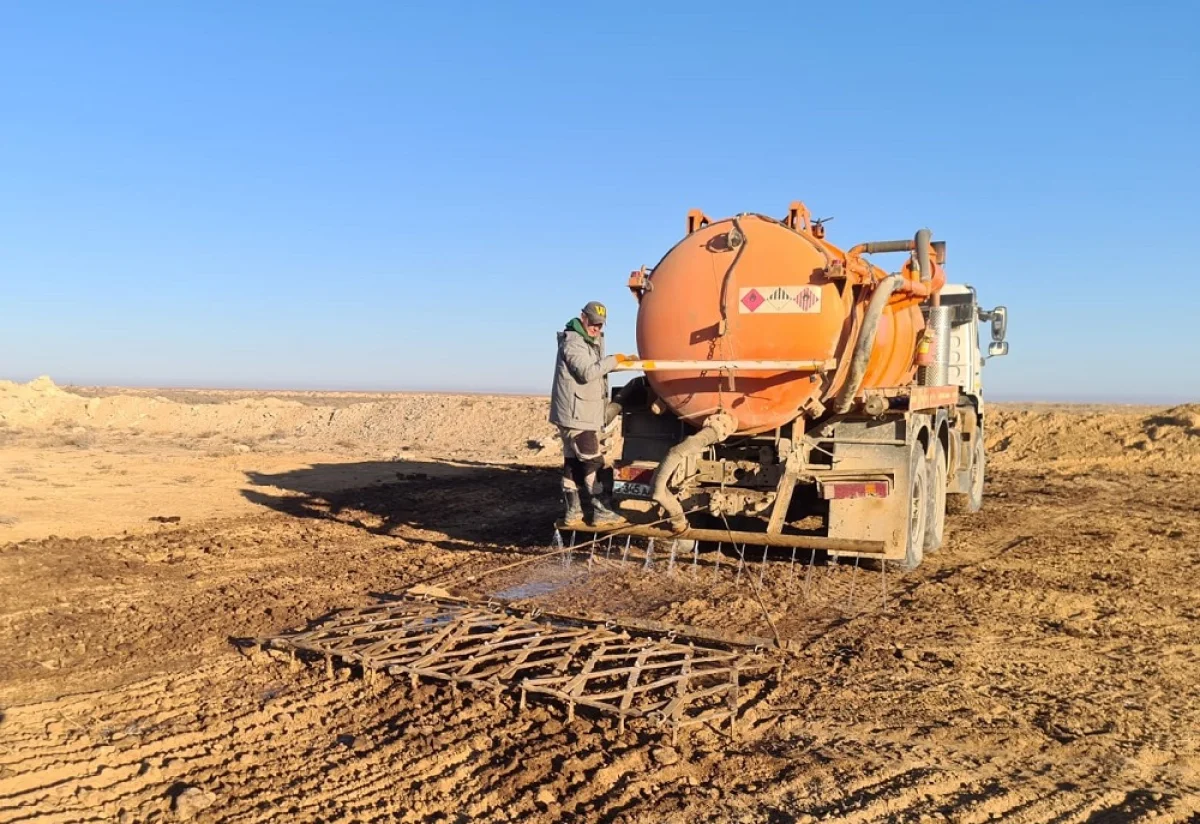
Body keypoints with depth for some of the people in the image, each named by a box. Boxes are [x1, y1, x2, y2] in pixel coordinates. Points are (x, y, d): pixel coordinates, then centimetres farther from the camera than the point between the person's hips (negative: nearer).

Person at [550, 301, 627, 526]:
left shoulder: (592, 341, 19)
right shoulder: (572, 342, -13)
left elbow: (596, 368, 22)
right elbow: (587, 372, -23)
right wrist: (613, 360, -16)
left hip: (585, 414, 10)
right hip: (575, 415, -10)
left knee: (573, 461, 11)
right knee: (591, 462, -10)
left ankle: (573, 510, 16)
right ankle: (596, 511, -8)